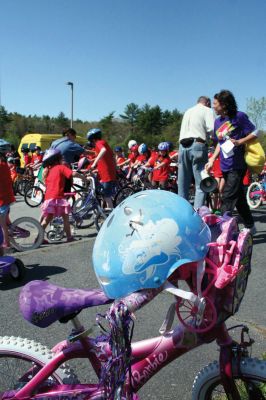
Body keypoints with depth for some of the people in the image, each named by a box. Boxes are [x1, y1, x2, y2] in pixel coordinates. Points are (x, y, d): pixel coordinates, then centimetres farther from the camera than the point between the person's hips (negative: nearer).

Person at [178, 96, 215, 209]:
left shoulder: (187, 111, 27)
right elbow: (211, 128, -7)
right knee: (201, 184, -6)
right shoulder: (207, 110, 8)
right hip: (198, 145, -6)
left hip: (183, 145, 6)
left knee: (183, 184, 9)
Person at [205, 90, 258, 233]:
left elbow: (255, 133, -5)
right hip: (225, 167, 7)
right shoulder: (217, 121, 11)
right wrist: (212, 160, 8)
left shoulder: (239, 116, -8)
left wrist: (239, 142, -19)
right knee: (239, 197, 16)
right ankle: (250, 227, 30)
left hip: (237, 166, -7)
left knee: (228, 198, -11)